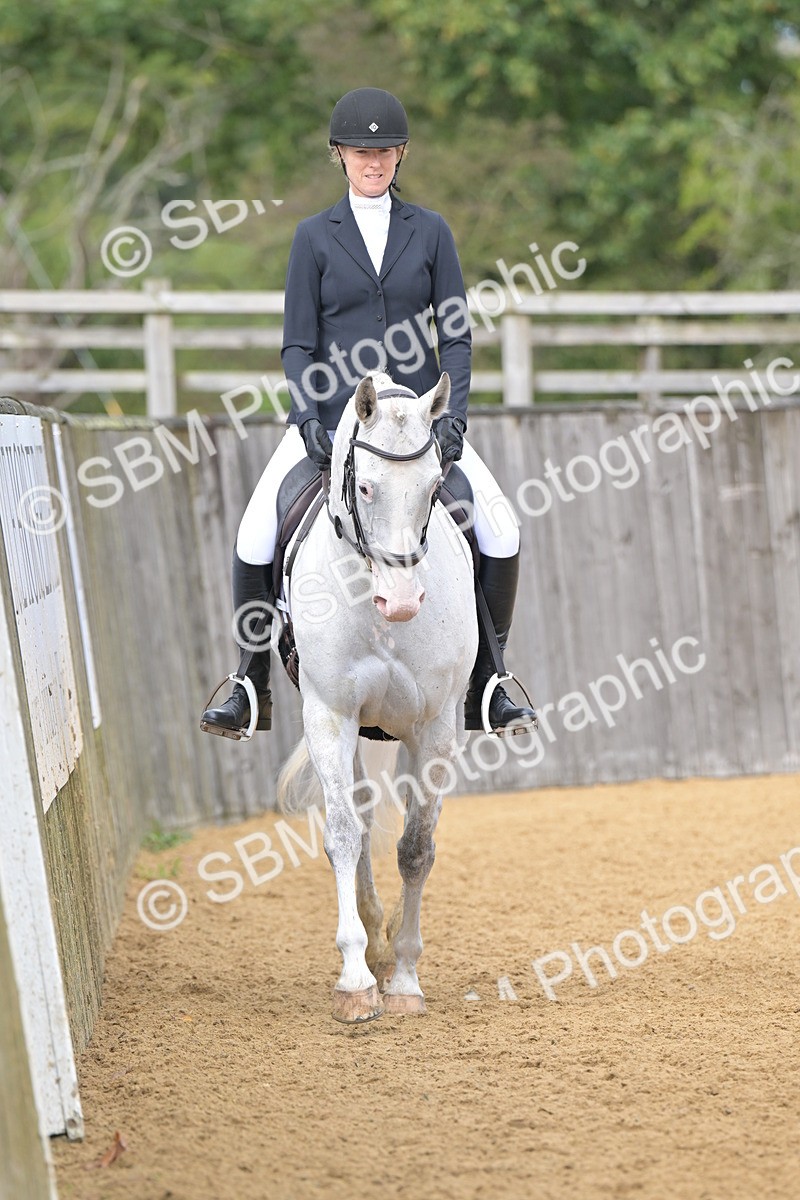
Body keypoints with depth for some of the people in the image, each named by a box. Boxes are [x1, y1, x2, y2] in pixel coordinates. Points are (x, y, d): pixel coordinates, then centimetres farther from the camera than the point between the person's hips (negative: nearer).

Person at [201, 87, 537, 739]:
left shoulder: (431, 231, 5)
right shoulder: (315, 236, 3)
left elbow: (457, 335, 2)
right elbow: (299, 343, 0)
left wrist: (454, 414, -13)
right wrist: (308, 419, -16)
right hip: (331, 411, -1)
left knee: (501, 533, -14)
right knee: (255, 539, -16)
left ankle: (486, 686, -1)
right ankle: (251, 690, -2)